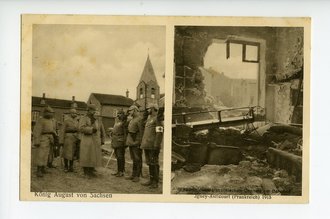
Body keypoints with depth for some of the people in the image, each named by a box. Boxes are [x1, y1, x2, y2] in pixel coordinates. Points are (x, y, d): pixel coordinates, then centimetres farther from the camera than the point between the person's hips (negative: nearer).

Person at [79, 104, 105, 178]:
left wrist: (102, 140, 20)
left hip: (96, 142, 5)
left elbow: (102, 131, 23)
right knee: (86, 157, -3)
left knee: (94, 157, 4)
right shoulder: (83, 119, 0)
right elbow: (81, 128, -18)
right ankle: (86, 173, 6)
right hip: (86, 141, -5)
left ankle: (91, 171, 14)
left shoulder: (97, 120, 15)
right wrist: (91, 129, -21)